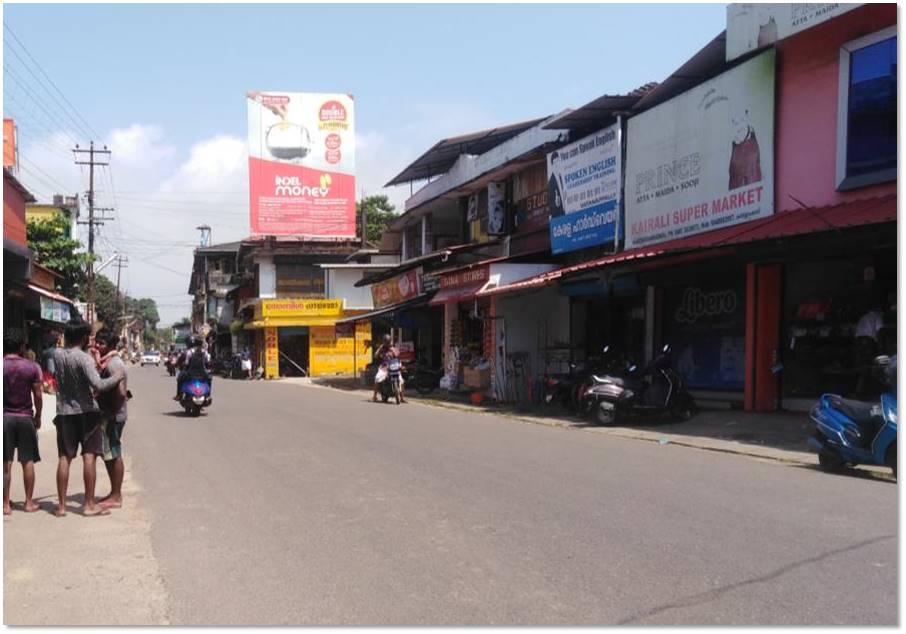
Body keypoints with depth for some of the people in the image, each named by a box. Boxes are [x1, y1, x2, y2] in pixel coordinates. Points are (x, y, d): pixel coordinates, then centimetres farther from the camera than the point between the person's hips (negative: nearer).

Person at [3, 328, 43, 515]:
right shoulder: (32, 367, -4)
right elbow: (38, 396, -2)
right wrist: (38, 417, 11)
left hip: (4, 417, 0)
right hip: (26, 417, 1)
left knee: (5, 463, 4)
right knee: (28, 461, 9)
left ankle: (5, 504, 7)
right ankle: (29, 502, 13)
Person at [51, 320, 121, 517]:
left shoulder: (57, 354, 1)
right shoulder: (85, 358, -15)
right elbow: (98, 385, -26)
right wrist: (117, 377, -11)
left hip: (64, 412, 5)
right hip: (86, 411, -5)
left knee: (64, 458, 7)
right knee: (89, 456, 0)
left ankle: (61, 505, 9)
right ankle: (90, 505, 1)